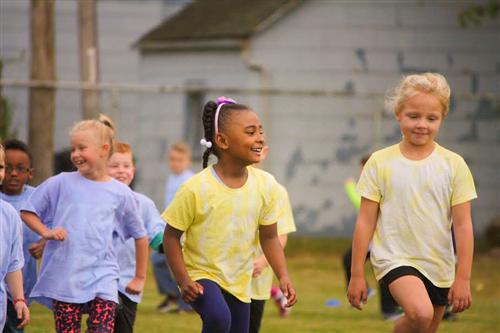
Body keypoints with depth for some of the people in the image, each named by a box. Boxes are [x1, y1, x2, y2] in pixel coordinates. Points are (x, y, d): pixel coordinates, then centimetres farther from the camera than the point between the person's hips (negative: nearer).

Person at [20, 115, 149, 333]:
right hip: (64, 278, 0)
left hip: (102, 276, 0)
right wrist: (46, 232, -8)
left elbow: (140, 236, 16)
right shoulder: (61, 184, 2)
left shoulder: (120, 194, 4)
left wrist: (140, 277, 17)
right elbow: (27, 212, 10)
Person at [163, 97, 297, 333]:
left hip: (239, 281, 5)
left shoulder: (265, 185, -8)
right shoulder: (196, 189, -20)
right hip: (201, 275, -5)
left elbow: (269, 237, 2)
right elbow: (171, 235, -10)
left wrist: (283, 277, -7)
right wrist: (183, 279, -17)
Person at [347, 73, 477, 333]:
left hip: (438, 267, 3)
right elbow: (365, 222, -1)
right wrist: (356, 275, -2)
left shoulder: (453, 165, -2)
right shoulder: (380, 163, -4)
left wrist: (463, 279, -5)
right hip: (395, 258, -3)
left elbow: (463, 225, -1)